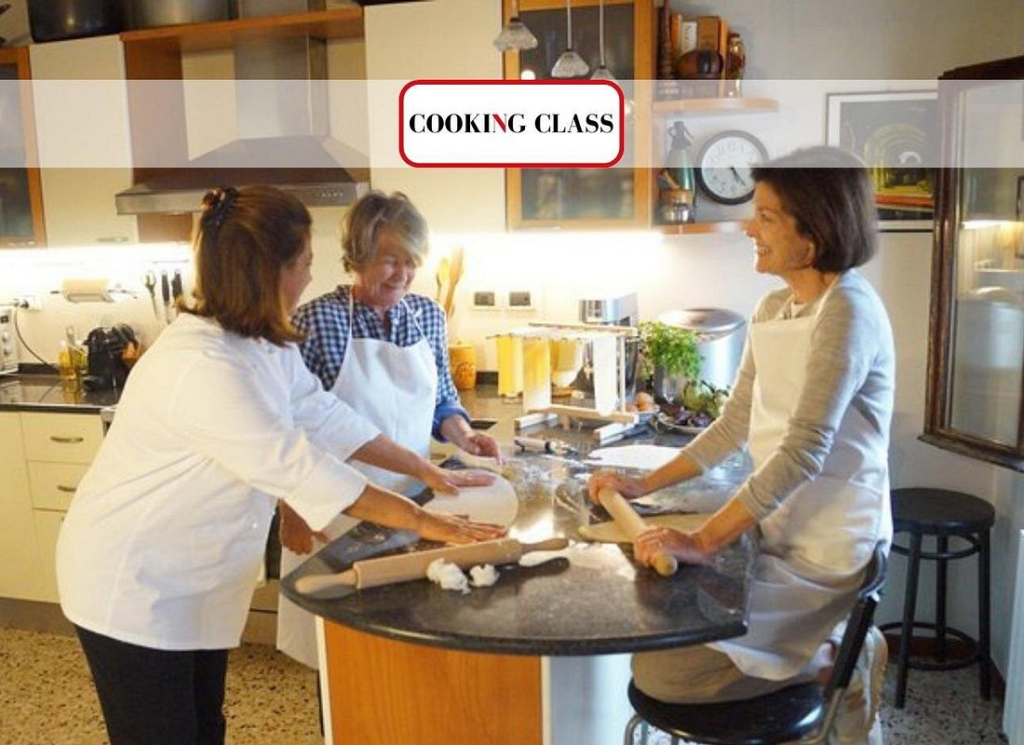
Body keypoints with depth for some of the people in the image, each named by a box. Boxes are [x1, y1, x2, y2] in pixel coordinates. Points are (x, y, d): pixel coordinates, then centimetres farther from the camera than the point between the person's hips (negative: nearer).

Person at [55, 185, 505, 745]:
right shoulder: (199, 366, -32)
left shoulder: (263, 345, -1)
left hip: (193, 579, 8)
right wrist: (420, 522, -27)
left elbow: (325, 416, 3)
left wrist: (424, 470, 2)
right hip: (132, 585, -8)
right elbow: (298, 466, -33)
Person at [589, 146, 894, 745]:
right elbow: (733, 429, 13)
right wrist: (643, 486, 8)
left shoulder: (848, 311, -19)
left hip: (826, 553, -9)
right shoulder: (772, 310, 8)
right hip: (780, 533, 9)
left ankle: (841, 661, 8)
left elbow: (803, 452, -26)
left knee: (660, 671, -10)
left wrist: (704, 542, -27)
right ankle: (832, 648, 22)